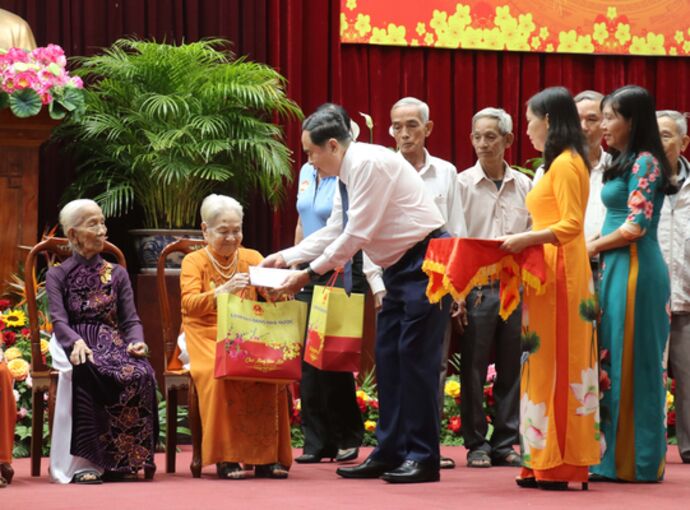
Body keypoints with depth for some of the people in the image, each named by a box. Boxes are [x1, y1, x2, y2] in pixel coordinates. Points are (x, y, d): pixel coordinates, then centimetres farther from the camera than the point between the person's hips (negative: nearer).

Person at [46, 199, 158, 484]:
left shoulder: (117, 274, 20)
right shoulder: (57, 275, 11)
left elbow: (131, 319, 11)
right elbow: (58, 321, -4)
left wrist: (137, 342, -14)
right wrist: (77, 342, -27)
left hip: (112, 342, 3)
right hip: (75, 343, -3)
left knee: (140, 373, -33)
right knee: (87, 371, -40)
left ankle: (121, 459, -25)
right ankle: (84, 462, -40)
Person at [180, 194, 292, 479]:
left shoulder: (252, 259, 15)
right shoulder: (194, 261, 5)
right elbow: (189, 304, -12)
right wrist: (224, 290, -28)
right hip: (206, 340, -3)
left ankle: (267, 456, -23)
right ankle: (226, 458, -28)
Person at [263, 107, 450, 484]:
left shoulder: (369, 164, -19)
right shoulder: (345, 174, 11)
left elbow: (357, 233, -20)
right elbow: (334, 231, 19)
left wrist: (310, 273, -15)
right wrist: (287, 257, 12)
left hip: (425, 262, -10)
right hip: (399, 267, 10)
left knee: (415, 356, -10)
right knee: (387, 356, 9)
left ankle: (423, 458, -7)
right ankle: (389, 454, 13)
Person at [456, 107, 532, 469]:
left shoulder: (524, 186, 8)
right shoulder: (462, 184, 1)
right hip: (477, 286, -3)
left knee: (512, 368, 5)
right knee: (473, 367, 0)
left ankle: (506, 444, 13)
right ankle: (476, 445, 8)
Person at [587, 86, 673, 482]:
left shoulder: (645, 162, -11)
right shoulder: (627, 162, 18)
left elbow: (635, 227, -17)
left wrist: (593, 247, -5)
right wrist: (598, 249, 8)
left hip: (635, 268, -10)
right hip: (619, 268, 10)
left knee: (631, 363, -5)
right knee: (617, 363, 10)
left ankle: (638, 463, 1)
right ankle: (620, 457, 14)